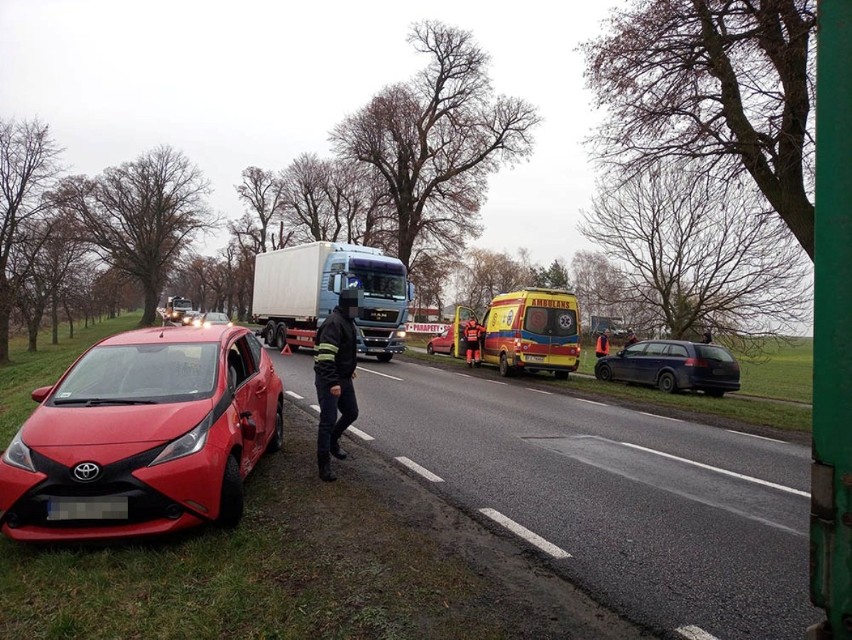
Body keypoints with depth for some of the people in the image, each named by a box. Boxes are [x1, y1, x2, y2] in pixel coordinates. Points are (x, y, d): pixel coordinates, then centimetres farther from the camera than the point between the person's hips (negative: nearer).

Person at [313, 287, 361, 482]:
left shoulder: (348, 321, 11)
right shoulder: (334, 323, -20)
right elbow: (325, 356, -28)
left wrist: (350, 370, 26)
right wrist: (333, 382, -32)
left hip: (344, 378, 9)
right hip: (329, 380, -9)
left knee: (351, 413, 17)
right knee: (328, 420, -5)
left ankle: (333, 440, 41)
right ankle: (324, 464, 3)